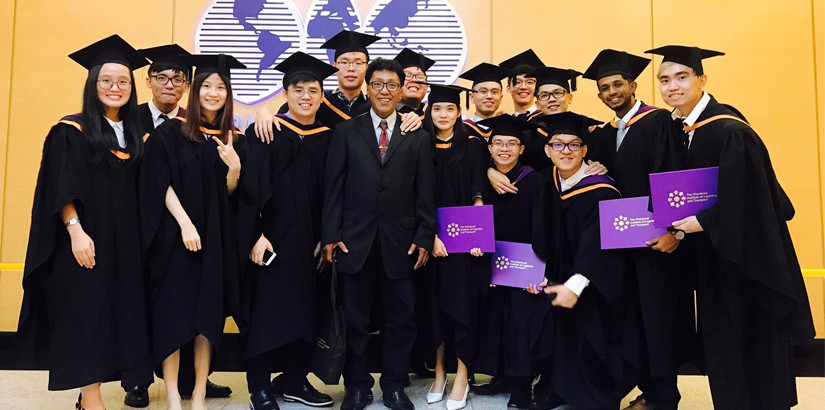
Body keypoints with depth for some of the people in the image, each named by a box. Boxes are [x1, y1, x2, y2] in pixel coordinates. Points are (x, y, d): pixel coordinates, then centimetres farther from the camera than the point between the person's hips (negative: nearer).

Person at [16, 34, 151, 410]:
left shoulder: (134, 134, 12)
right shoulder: (72, 131, -3)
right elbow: (60, 189, -9)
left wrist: (137, 236, 5)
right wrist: (75, 231, -20)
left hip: (123, 242, 5)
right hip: (85, 239, -5)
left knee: (116, 312, 6)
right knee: (86, 313, -3)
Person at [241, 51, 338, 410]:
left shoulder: (328, 138, 9)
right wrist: (255, 235, -17)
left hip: (310, 238, 4)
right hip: (272, 235, -4)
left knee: (304, 310, 10)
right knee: (267, 310, 0)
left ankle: (294, 380, 25)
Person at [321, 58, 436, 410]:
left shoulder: (418, 137, 8)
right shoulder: (346, 132, 6)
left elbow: (424, 193, 4)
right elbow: (333, 187, 2)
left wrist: (424, 238, -2)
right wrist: (330, 235, -5)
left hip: (401, 244, 1)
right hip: (355, 241, 0)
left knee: (401, 320, 8)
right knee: (355, 320, 8)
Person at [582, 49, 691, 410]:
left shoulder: (658, 121, -9)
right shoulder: (604, 135, 13)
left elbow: (672, 178, -17)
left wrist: (672, 229, -24)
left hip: (657, 236, -7)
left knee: (660, 317, -2)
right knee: (640, 316, 12)